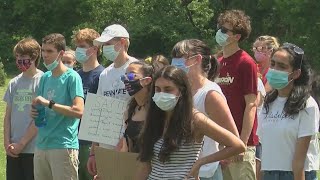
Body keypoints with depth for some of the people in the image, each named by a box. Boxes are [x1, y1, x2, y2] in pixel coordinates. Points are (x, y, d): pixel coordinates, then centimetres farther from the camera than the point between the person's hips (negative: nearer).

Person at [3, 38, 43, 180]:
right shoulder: (14, 83, 12)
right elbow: (8, 116, 13)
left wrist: (21, 144, -10)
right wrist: (7, 143, 1)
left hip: (33, 148, -5)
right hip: (13, 151, 5)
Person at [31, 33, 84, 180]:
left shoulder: (72, 77, -6)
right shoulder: (45, 78, 15)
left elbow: (78, 111, -16)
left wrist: (49, 103, -19)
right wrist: (34, 113, 2)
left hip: (63, 145, -7)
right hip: (42, 144, 7)